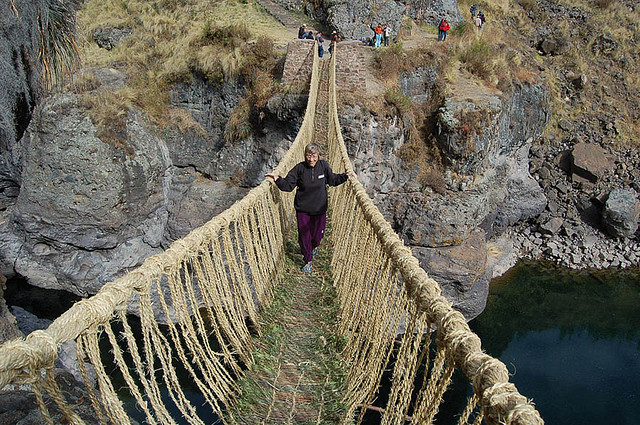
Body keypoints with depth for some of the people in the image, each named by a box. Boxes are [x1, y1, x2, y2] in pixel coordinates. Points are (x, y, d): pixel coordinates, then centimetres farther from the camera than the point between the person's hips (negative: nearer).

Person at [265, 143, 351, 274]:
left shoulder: (324, 165, -8)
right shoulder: (299, 168, -13)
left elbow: (332, 180, 8)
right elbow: (288, 185, -11)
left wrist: (345, 176, -4)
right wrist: (278, 179, -27)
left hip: (319, 208, 1)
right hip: (302, 209, -1)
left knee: (318, 234, 16)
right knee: (304, 235, 7)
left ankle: (314, 246, 53)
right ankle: (308, 261, 29)